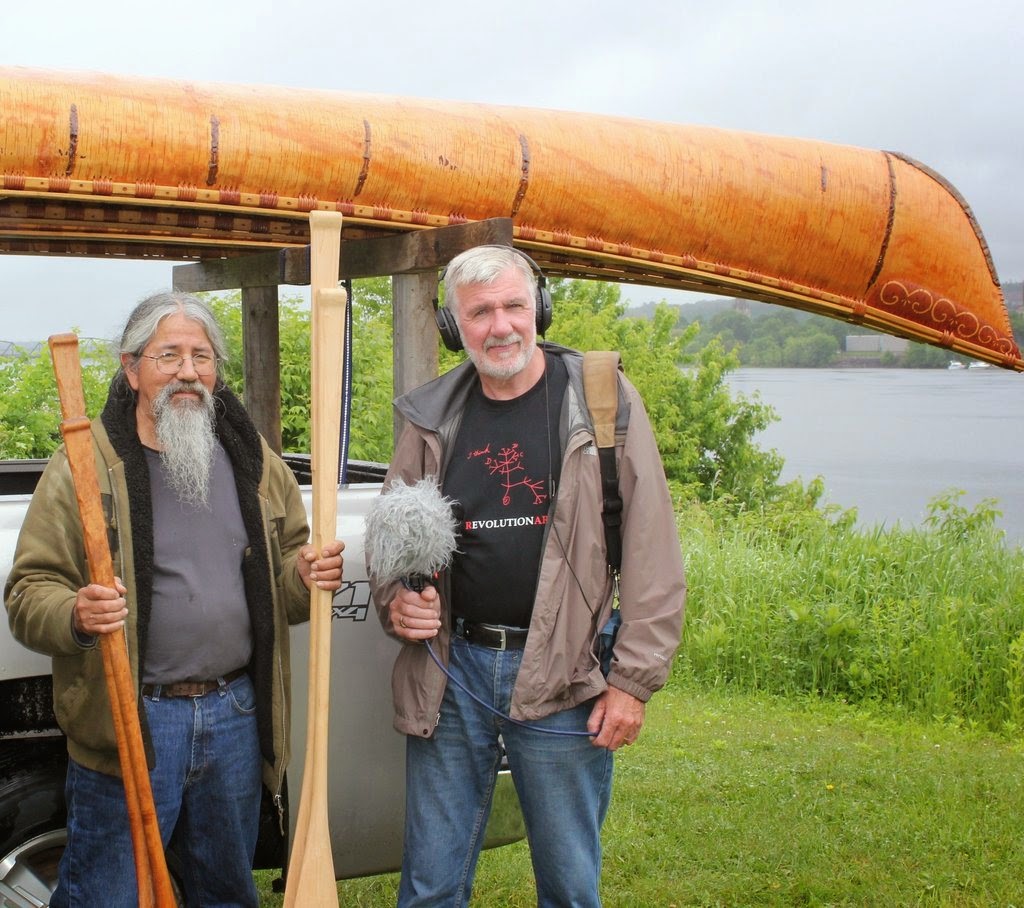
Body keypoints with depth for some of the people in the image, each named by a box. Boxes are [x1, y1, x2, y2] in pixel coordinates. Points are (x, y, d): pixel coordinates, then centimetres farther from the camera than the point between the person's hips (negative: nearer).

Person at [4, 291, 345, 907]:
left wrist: (307, 579, -7)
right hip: (129, 723, -4)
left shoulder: (258, 464, 8)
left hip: (237, 718, 4)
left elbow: (282, 586, 17)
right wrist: (75, 615, -27)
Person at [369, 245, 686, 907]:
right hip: (451, 669, 3)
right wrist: (395, 602, -3)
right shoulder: (432, 417, 6)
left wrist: (634, 680, -7)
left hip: (562, 677, -3)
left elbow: (652, 554, -5)